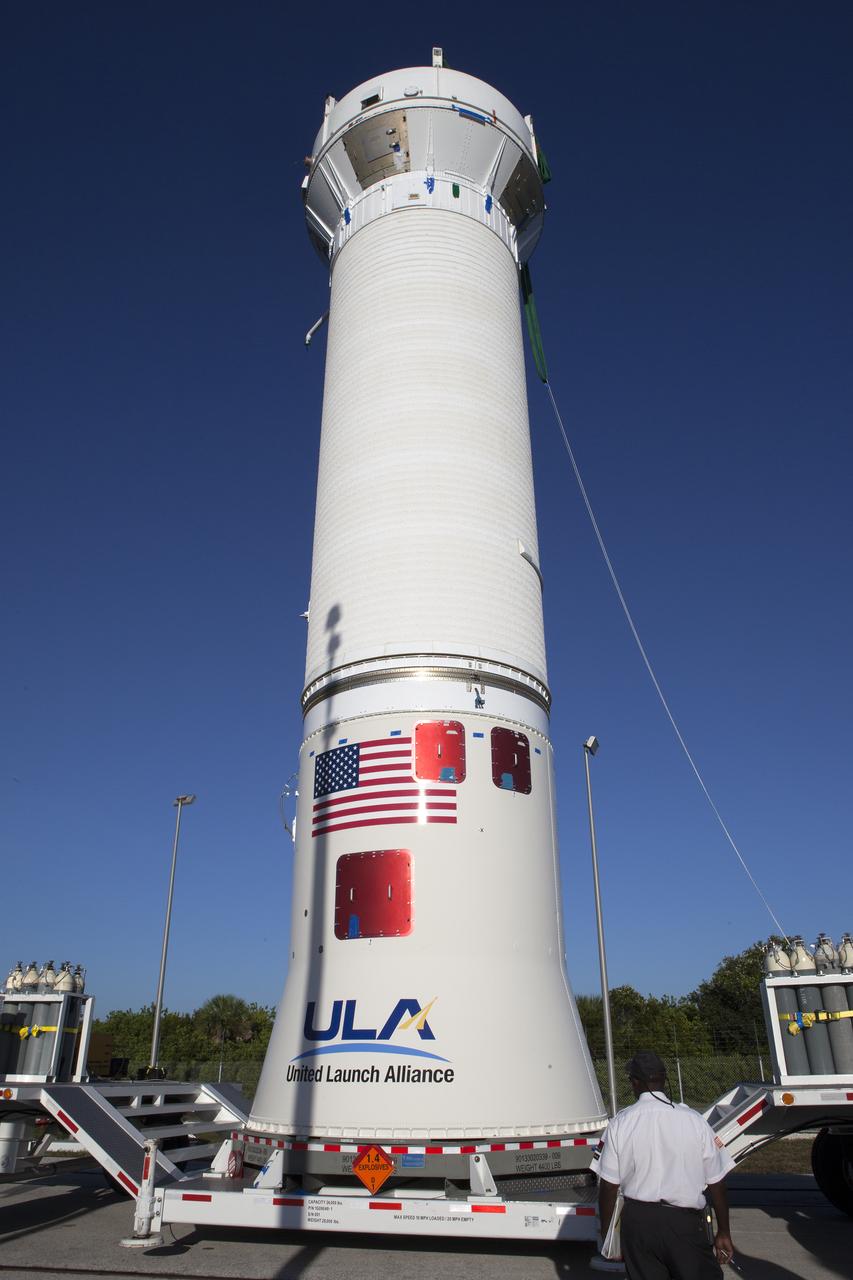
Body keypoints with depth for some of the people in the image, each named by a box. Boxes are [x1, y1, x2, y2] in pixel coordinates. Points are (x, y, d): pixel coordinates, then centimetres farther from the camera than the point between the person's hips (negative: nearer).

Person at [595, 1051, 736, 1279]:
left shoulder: (619, 1124, -4)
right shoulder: (694, 1121, -5)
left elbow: (608, 1186, -2)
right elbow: (716, 1183, 0)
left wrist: (605, 1232, 11)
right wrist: (723, 1233, 12)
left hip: (637, 1220, 1)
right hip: (684, 1221, -1)